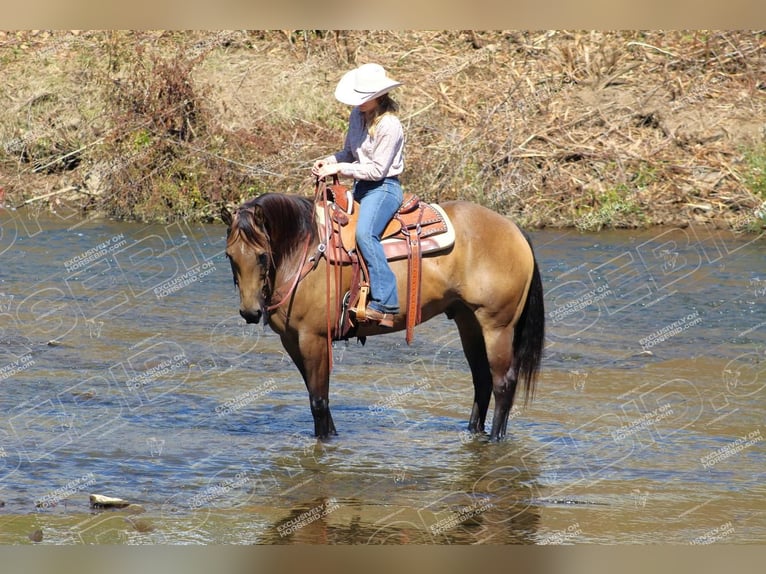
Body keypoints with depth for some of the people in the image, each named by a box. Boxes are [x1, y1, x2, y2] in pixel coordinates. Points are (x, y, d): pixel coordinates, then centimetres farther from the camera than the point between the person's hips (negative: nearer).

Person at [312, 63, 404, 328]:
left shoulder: (389, 126, -18)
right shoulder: (357, 115, 7)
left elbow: (377, 169, -18)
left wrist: (341, 168, -19)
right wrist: (330, 160, -1)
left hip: (383, 188, -10)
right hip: (360, 187, 10)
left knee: (365, 233, -32)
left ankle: (385, 303, -36)